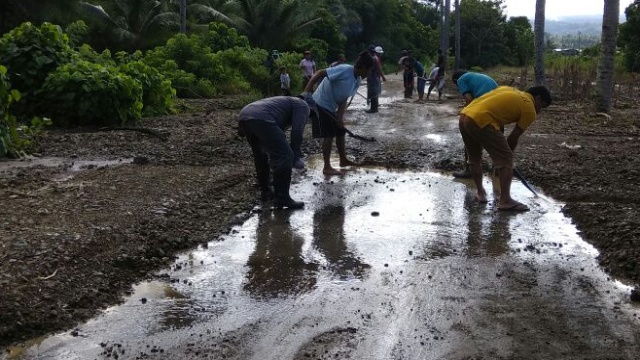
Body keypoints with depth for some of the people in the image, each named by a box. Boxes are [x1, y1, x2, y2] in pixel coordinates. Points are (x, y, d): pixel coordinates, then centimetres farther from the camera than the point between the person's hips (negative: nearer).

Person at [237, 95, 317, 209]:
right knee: (285, 156, -4)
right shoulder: (303, 106, 19)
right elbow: (297, 131, 1)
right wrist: (295, 157, 10)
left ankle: (265, 191, 35)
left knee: (261, 155, 28)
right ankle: (281, 198, 0)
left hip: (243, 116, 9)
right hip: (260, 118, -9)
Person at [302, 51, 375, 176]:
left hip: (332, 107, 9)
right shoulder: (344, 70, -26)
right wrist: (307, 91, -33)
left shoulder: (357, 80, 1)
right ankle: (327, 167, 0)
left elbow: (344, 99, 2)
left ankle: (343, 160, 33)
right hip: (321, 104, -9)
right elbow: (319, 73, -27)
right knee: (329, 136, -8)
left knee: (340, 132, 16)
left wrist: (340, 116, -11)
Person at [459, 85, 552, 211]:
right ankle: (505, 201, 5)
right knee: (505, 159, 3)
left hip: (464, 116, 8)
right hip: (480, 121, -8)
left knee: (474, 158, 24)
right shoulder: (529, 110, 6)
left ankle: (480, 193, 36)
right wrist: (506, 153, 24)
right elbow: (513, 137, 8)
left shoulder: (509, 91, 28)